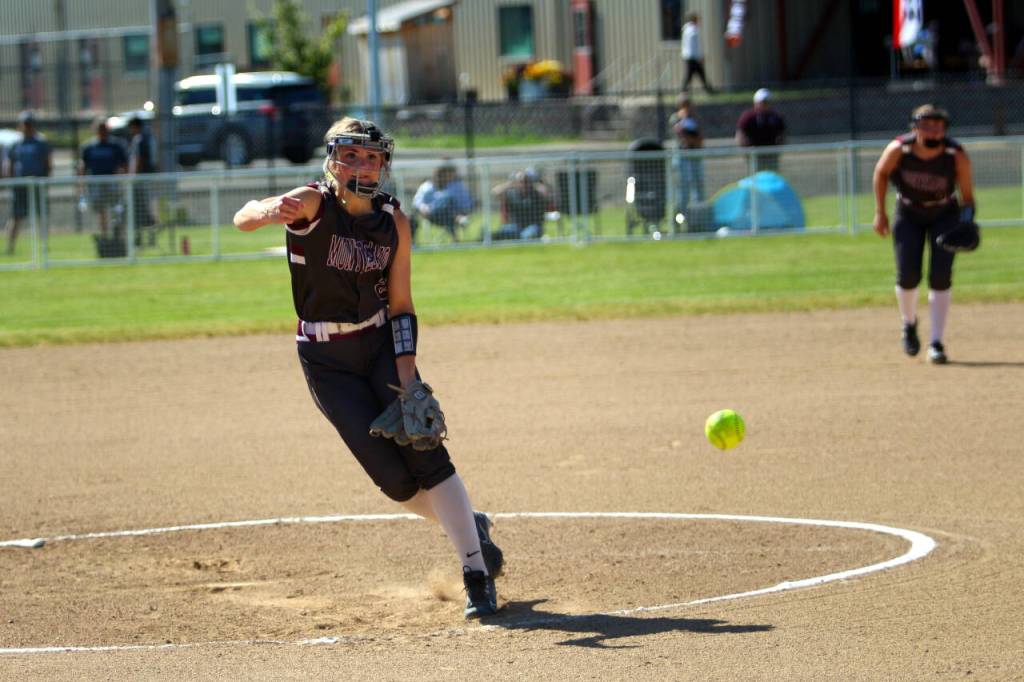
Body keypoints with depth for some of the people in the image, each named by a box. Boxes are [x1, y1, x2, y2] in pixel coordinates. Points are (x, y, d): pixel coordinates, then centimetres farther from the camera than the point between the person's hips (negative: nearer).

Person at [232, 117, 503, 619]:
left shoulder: (394, 221, -4)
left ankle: (477, 572, -8)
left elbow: (400, 306, 0)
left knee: (424, 454, -15)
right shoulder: (313, 203, -15)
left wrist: (407, 377, -11)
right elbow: (243, 219, -34)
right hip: (326, 362, -2)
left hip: (381, 347, 2)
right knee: (393, 477, -7)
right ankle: (469, 525, 20)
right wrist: (272, 211, -59)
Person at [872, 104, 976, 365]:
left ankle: (936, 343, -5)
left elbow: (967, 196, -16)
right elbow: (881, 173, -3)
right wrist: (880, 213, -4)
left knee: (940, 278, -11)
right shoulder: (899, 150, -24)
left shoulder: (956, 155, -25)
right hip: (908, 214, 1)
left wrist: (966, 224, -34)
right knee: (907, 277, -7)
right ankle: (909, 324, 25)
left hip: (944, 215, -1)